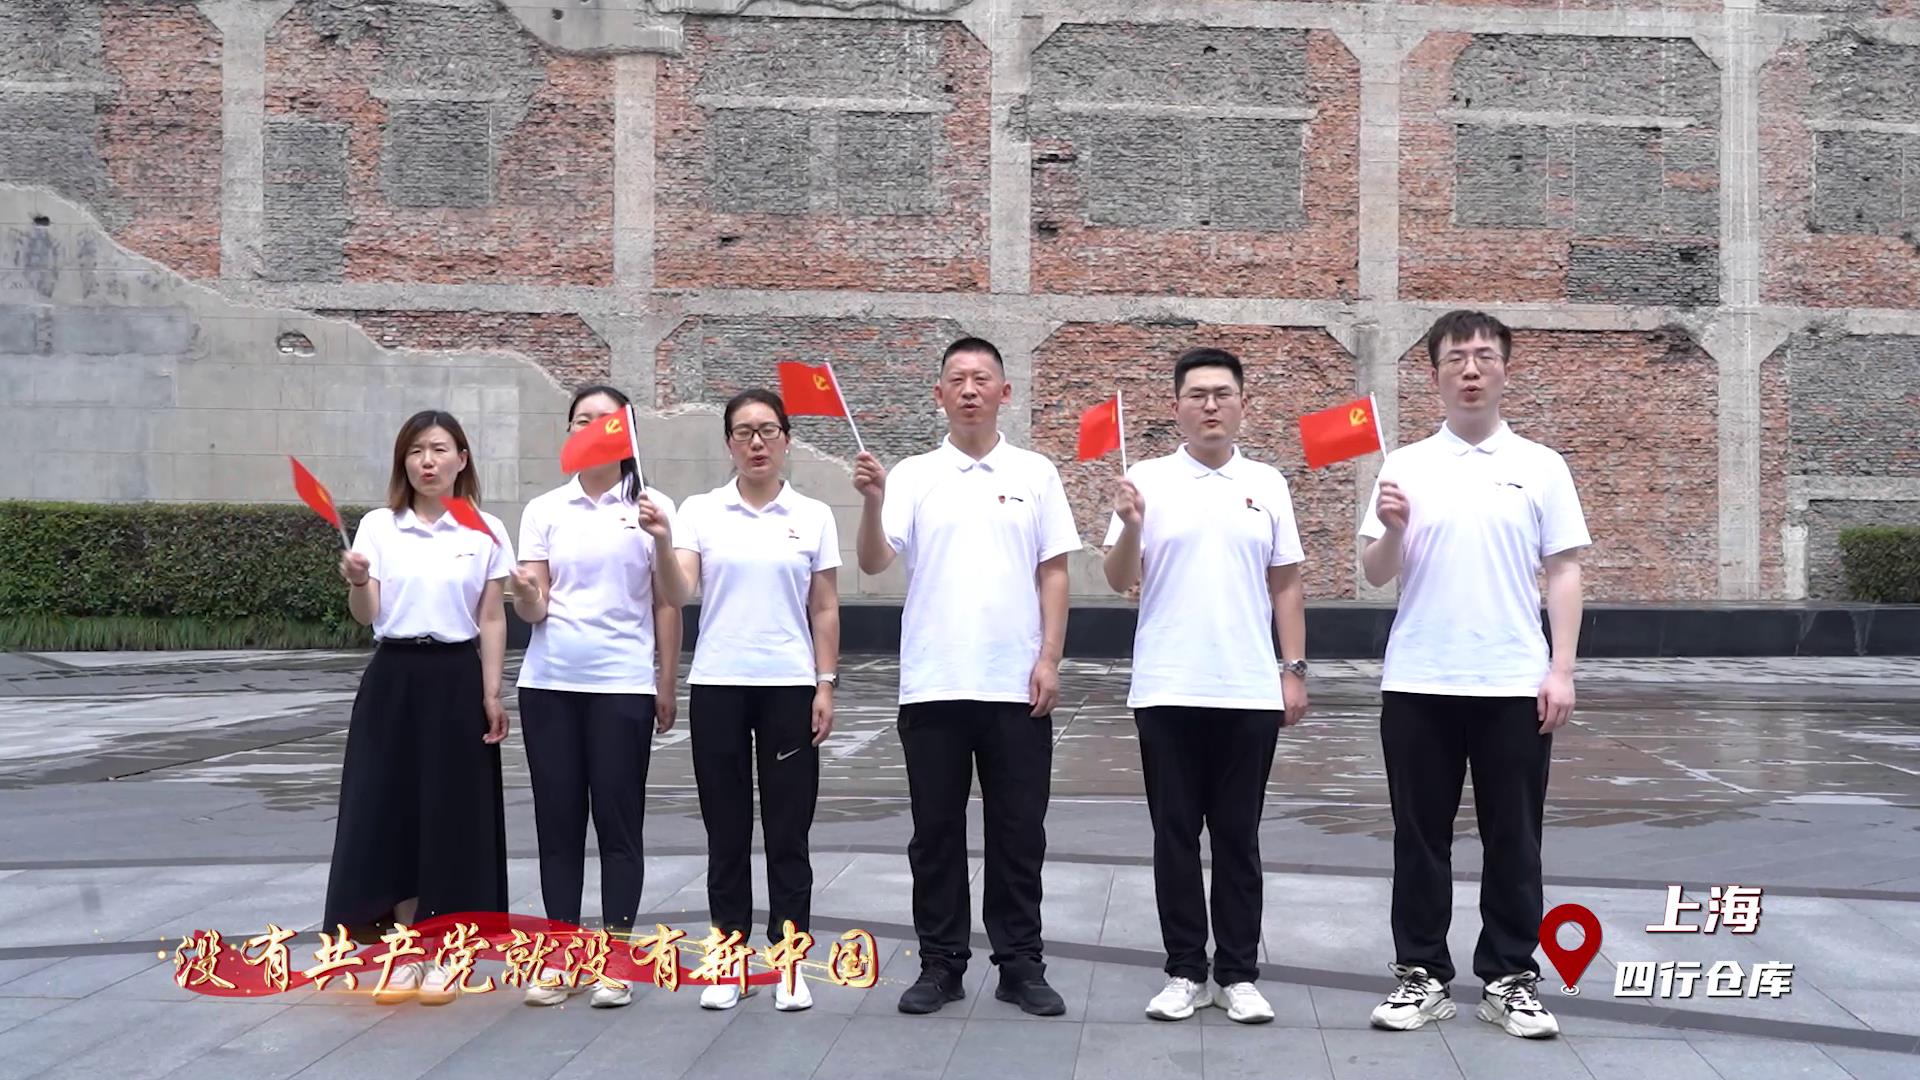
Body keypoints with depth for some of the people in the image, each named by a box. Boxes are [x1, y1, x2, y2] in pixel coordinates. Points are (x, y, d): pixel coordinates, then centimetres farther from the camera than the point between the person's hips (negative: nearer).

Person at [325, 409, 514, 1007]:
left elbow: (492, 621, 2)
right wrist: (356, 582, -23)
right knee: (391, 811, 2)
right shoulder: (378, 527, 4)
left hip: (456, 678, -1)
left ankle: (441, 957, 13)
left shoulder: (486, 531, 1)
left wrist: (492, 694, -4)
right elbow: (366, 616, -2)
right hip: (394, 678, 2)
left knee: (451, 815, 1)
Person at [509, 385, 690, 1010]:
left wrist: (667, 684, -2)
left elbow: (669, 604, 2)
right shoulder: (544, 510, 8)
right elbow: (532, 611, 2)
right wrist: (526, 595, -20)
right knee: (557, 819, 5)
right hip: (550, 683, 2)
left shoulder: (651, 508, 2)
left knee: (618, 820, 0)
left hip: (623, 684, -2)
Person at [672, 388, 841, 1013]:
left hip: (789, 686, 0)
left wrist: (826, 685, -1)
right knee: (726, 830, 6)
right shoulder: (700, 512, 2)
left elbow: (825, 610, 5)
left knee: (788, 830, 4)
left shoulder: (813, 516, 4)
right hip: (718, 685, 0)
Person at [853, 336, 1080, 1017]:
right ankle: (940, 964, 17)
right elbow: (874, 563, -5)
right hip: (932, 683, 0)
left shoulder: (1035, 474, 6)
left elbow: (1053, 572, 4)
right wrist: (871, 502, -23)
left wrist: (1049, 660, -4)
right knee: (936, 831, 7)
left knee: (1019, 831, 6)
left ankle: (1020, 965, 16)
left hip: (1016, 684, 0)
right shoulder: (913, 476, 4)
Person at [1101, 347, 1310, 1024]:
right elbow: (1120, 581, -2)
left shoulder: (1267, 484, 7)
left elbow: (1286, 585, 9)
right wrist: (1131, 527, -21)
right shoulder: (1147, 481, 1)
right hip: (1167, 690, -1)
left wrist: (1294, 671, 4)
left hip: (1250, 691, 1)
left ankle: (1238, 975, 16)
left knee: (1238, 837, 8)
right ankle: (1185, 972, 15)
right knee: (1175, 835, 5)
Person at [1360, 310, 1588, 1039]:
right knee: (1421, 839, 7)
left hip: (1514, 684, 0)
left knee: (1513, 842, 7)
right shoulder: (1405, 467, 4)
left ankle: (1510, 980, 17)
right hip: (1418, 684, 0)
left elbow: (1563, 573, 3)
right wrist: (1392, 530, -18)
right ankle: (1421, 975, 17)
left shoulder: (1540, 466, 4)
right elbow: (1375, 575, 4)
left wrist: (1561, 670, -5)